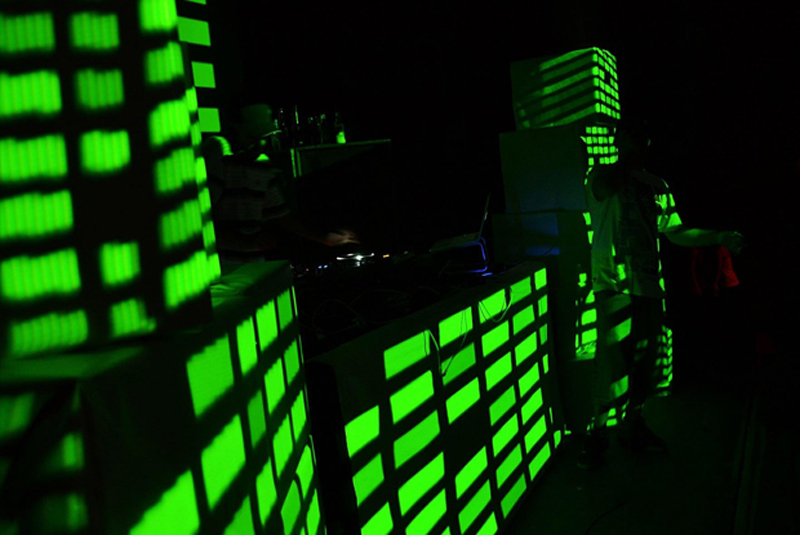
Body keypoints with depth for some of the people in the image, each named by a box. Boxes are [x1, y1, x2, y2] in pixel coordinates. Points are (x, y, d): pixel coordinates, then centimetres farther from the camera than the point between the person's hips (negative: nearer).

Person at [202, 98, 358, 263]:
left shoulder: (263, 164, 11)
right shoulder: (214, 154, -11)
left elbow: (278, 212, 18)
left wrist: (322, 238, 16)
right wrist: (246, 241, -20)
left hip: (254, 262, 6)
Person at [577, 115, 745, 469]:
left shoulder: (658, 187, 18)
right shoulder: (602, 177, 4)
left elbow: (676, 233, 18)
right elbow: (607, 183, -20)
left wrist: (720, 237, 7)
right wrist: (636, 172, -4)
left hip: (649, 284, 6)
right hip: (614, 282, -6)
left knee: (645, 358, 9)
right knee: (612, 357, -10)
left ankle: (633, 426, 23)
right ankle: (597, 433, 1)